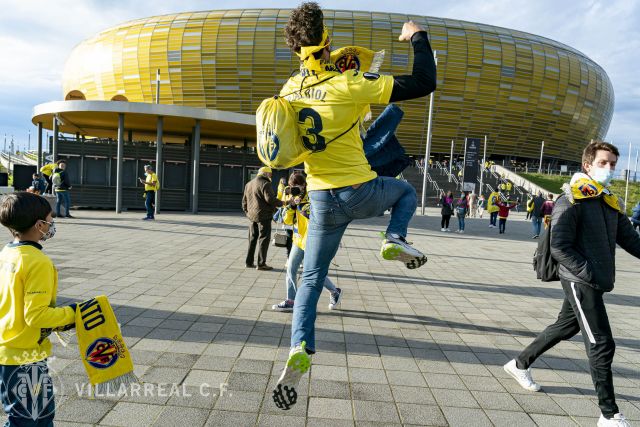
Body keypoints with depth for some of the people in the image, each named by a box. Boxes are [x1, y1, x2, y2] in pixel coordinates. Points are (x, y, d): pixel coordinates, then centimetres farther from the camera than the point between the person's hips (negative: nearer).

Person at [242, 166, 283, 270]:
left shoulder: (248, 184, 16)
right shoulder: (265, 184, -12)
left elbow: (244, 200, 20)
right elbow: (270, 199, -19)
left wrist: (246, 211, 26)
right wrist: (281, 203, -7)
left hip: (252, 216, 8)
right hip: (264, 216, -8)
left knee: (252, 239, 14)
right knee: (264, 239, -3)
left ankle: (249, 262, 17)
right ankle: (261, 263, -4)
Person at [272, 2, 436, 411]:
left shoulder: (290, 89, 3)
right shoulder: (350, 84, -13)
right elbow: (424, 83, -11)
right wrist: (418, 37, 6)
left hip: (321, 200, 4)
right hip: (360, 192, -4)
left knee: (311, 279, 13)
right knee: (407, 191, 28)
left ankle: (300, 349, 0)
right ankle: (396, 240, 3)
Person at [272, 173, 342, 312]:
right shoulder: (294, 199, 9)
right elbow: (288, 221, 4)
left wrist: (300, 203, -29)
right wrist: (291, 205, -11)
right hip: (298, 240, 7)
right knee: (290, 270, 4)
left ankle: (335, 292, 23)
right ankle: (290, 301, 13)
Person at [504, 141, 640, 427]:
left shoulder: (611, 203, 12)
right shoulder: (572, 200, -12)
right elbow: (559, 248, -17)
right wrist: (590, 274, -19)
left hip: (596, 282, 8)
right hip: (580, 282, -8)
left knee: (565, 328, 19)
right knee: (602, 345, -3)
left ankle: (520, 364, 37)